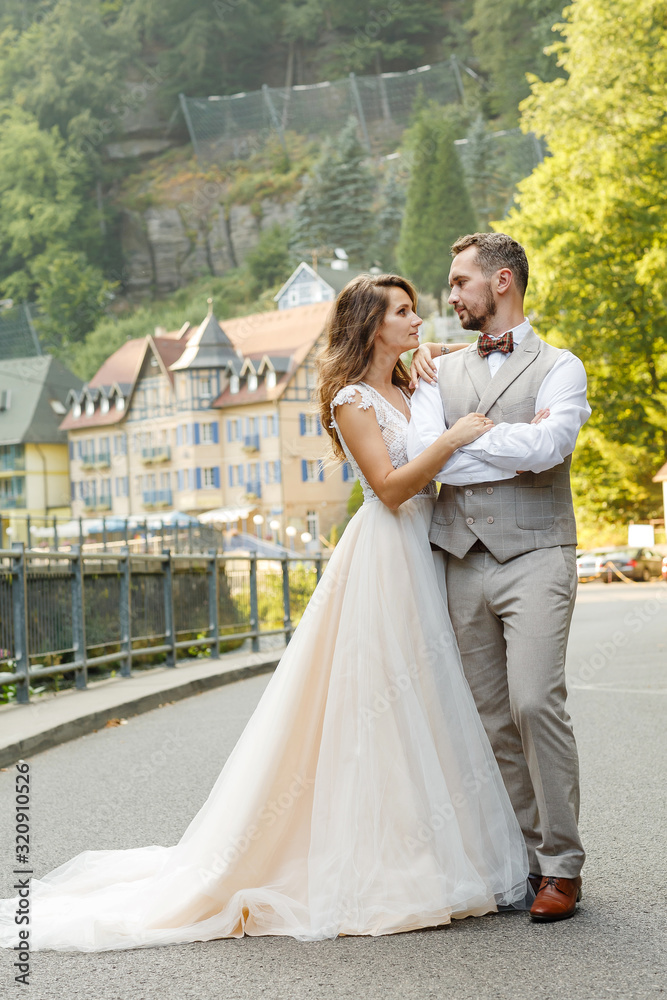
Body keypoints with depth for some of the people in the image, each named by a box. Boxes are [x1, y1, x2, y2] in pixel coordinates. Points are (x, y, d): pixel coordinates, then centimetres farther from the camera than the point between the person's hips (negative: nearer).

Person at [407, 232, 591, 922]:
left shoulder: (558, 367, 5)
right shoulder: (442, 373, 17)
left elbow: (547, 448, -14)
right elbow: (423, 453, -1)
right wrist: (514, 445, -6)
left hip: (534, 555, -4)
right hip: (463, 561, 5)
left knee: (535, 702, -15)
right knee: (494, 719, 5)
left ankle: (562, 865, -5)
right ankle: (526, 855, 15)